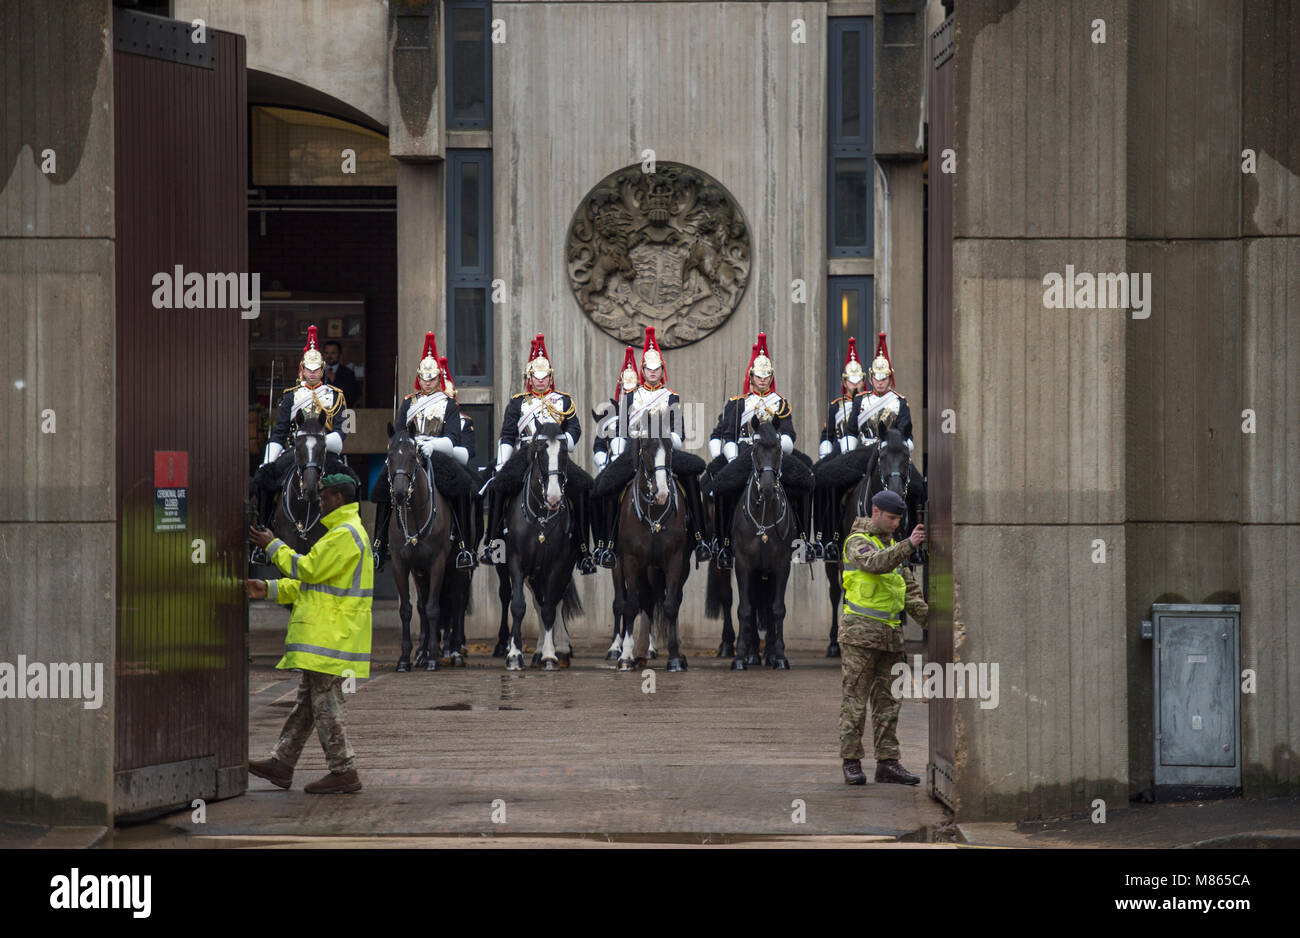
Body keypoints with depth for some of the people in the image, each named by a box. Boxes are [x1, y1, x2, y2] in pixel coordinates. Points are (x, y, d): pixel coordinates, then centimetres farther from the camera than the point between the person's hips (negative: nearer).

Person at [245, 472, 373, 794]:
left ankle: (344, 772, -4)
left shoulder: (345, 534, -15)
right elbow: (311, 580, 23)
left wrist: (274, 546, -4)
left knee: (326, 701, -7)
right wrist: (269, 589, 15)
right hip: (324, 632, 11)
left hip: (332, 633, -11)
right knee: (306, 700, 13)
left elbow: (310, 570, -16)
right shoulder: (342, 531, 21)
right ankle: (281, 764, 17)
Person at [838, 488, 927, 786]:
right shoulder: (858, 542, -5)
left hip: (890, 634, 7)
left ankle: (887, 762, 7)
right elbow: (876, 563, -26)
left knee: (887, 700, 6)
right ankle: (851, 762, -2)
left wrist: (924, 614, 7)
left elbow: (907, 584, 22)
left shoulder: (890, 544, 20)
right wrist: (909, 544, -36)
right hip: (861, 631, -7)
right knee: (855, 698, -4)